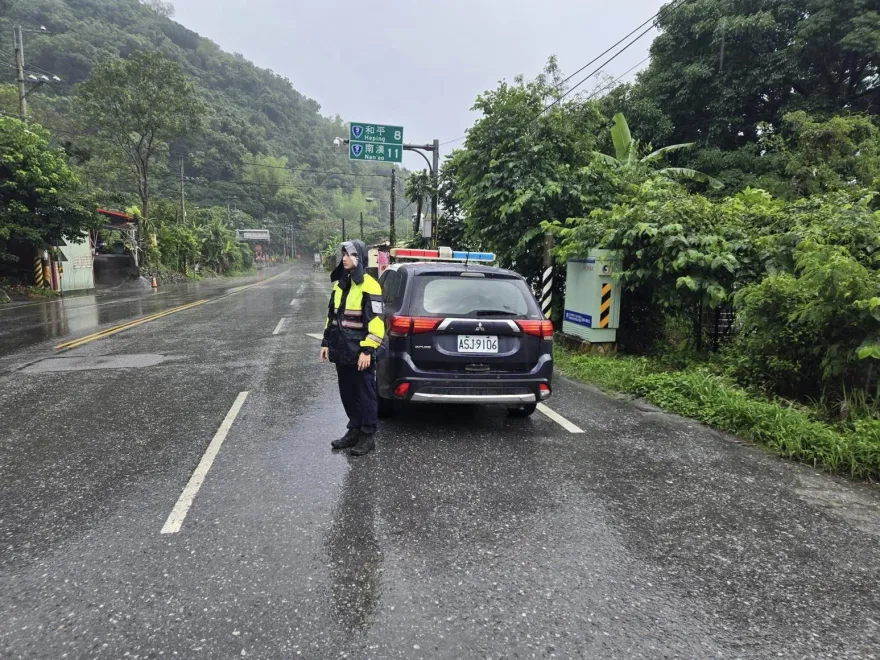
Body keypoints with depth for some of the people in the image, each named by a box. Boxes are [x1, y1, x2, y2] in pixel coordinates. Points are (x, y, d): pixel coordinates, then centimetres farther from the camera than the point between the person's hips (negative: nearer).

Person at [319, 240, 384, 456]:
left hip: (360, 353, -8)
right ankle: (354, 430, 29)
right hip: (342, 351, 8)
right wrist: (327, 342, 15)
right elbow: (332, 315, 19)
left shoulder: (369, 286, -13)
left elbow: (376, 322, -16)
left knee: (365, 395, 4)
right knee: (347, 394, 15)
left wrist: (368, 350, -19)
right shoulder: (340, 284, 12)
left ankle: (368, 436, 14)